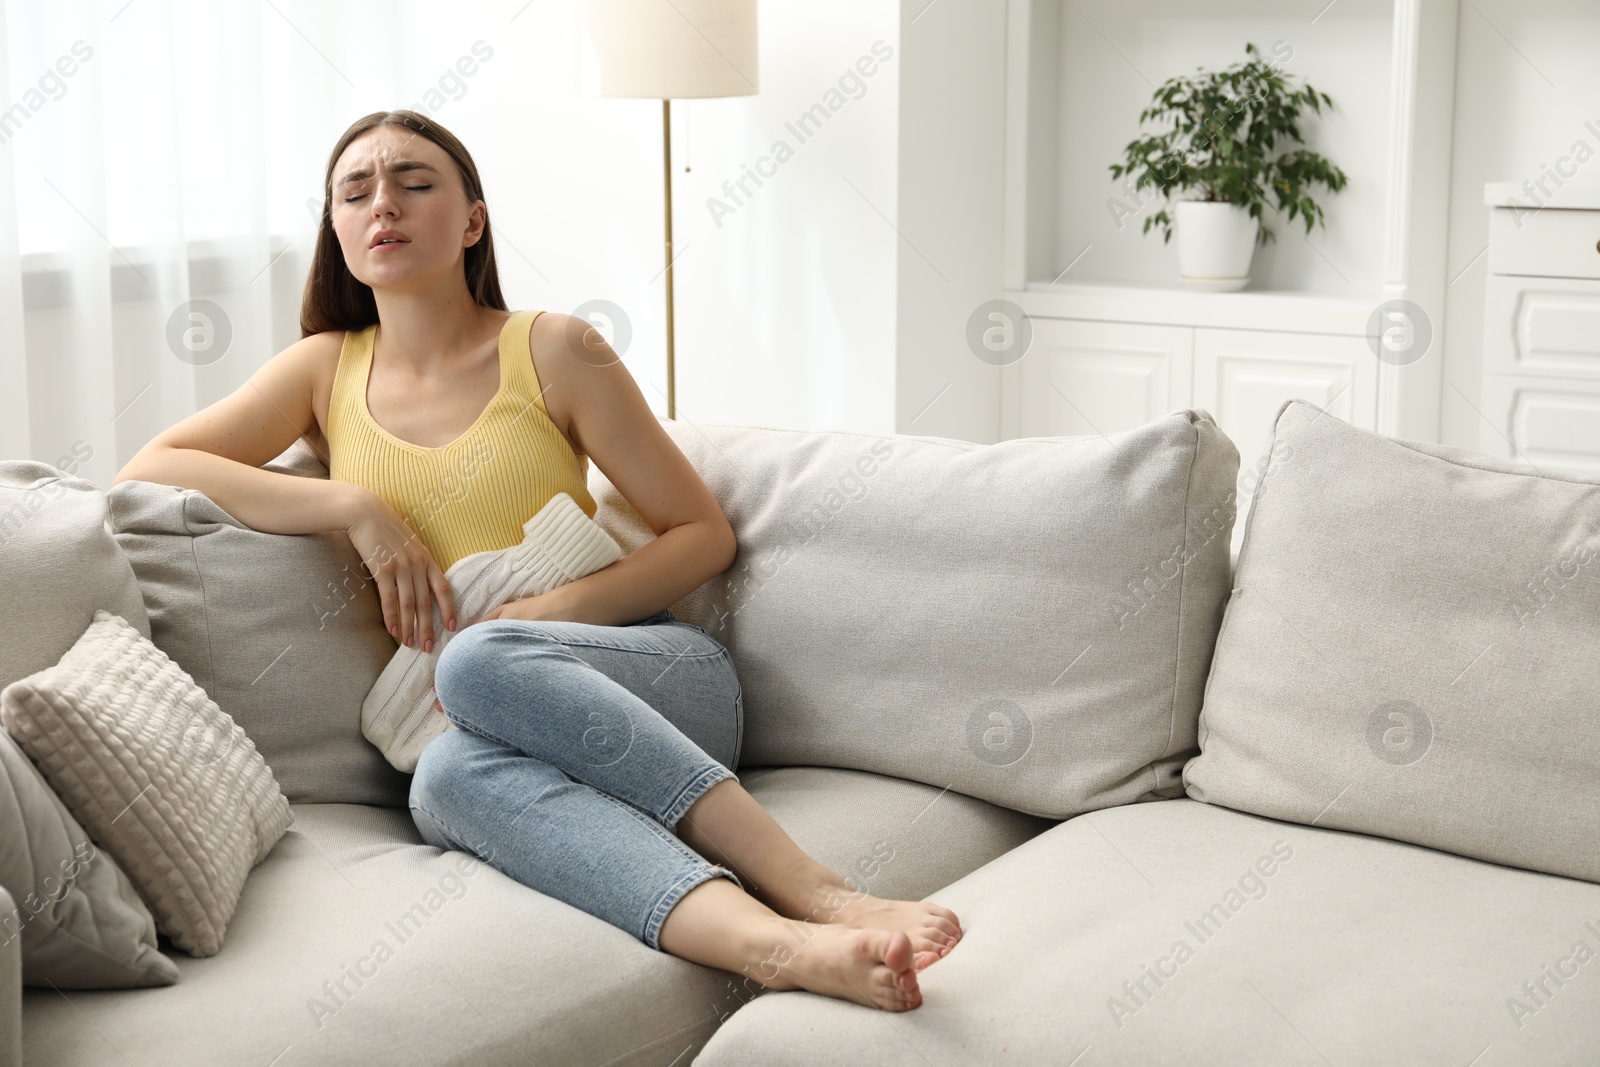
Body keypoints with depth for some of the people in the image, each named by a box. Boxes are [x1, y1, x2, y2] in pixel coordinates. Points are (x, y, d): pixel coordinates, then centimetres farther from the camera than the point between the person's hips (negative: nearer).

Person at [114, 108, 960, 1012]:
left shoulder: (555, 350, 7)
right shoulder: (327, 369, 16)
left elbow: (707, 536, 6)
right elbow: (149, 467, 5)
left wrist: (561, 609, -12)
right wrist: (357, 509, -5)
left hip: (659, 676, -1)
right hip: (501, 729, 2)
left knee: (482, 658, -36)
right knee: (449, 778, -37)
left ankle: (809, 889, -42)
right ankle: (780, 940, -54)